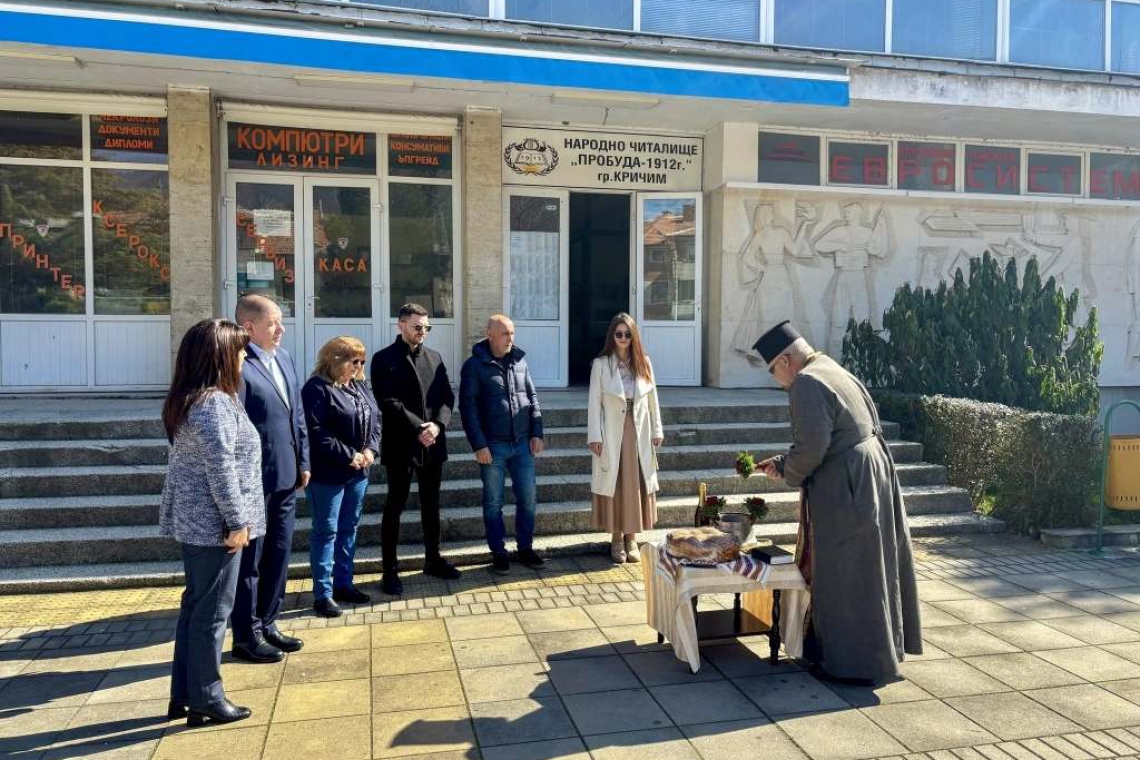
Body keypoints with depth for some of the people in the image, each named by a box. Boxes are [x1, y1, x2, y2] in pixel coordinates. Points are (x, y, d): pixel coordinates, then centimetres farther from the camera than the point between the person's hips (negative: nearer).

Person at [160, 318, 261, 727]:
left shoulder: (185, 400, 11)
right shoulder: (215, 403, -20)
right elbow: (221, 469, -23)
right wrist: (237, 521, -18)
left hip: (192, 518, 10)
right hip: (212, 521, -10)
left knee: (195, 604, 17)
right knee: (212, 609, 1)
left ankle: (183, 695, 26)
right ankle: (206, 700, 13)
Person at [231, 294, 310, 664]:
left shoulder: (283, 357, 9)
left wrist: (303, 461, 12)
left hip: (286, 478, 8)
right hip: (254, 481, -8)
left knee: (278, 556, 18)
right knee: (249, 560, 8)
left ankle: (267, 624, 33)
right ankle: (245, 636, 23)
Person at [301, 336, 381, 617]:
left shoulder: (359, 386, 12)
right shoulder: (317, 388, -13)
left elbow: (375, 419, 12)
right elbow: (316, 432, -21)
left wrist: (371, 449, -6)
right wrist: (348, 456, -19)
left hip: (359, 471, 8)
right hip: (328, 473, -8)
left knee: (349, 528, 15)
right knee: (326, 531, 0)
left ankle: (343, 584, 27)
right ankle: (322, 594, 7)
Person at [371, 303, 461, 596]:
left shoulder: (435, 357, 12)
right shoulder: (384, 359, -4)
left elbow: (447, 397, 6)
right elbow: (388, 402, -13)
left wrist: (438, 424, -11)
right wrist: (418, 428, -18)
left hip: (432, 443, 5)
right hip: (401, 444, -5)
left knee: (431, 504, 15)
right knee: (395, 507, 2)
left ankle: (433, 559, 28)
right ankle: (390, 570, 10)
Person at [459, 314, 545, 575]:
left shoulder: (520, 361, 6)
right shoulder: (474, 365, -7)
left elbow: (532, 397, 11)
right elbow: (468, 407, -9)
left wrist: (536, 433, 3)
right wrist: (478, 445, -13)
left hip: (522, 443, 4)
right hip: (493, 446, -4)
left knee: (527, 498, 8)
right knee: (493, 502, 7)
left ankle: (525, 548, 23)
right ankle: (498, 552, 19)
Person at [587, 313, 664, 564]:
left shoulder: (643, 363, 4)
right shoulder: (600, 364, -4)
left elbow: (653, 399, 9)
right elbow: (595, 402, -5)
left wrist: (657, 430, 7)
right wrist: (594, 436, -9)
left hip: (638, 435, 3)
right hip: (612, 435, -3)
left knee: (636, 485, 7)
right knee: (614, 485, 4)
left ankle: (631, 538, 19)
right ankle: (616, 539, 16)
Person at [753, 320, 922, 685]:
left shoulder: (806, 383, -18)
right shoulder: (833, 371, 13)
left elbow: (812, 448, -23)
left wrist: (789, 472, -4)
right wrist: (782, 461, 16)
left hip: (843, 490, -10)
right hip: (872, 475, 10)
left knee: (842, 575, 3)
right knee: (865, 570, 20)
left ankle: (852, 662, 15)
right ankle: (876, 649, 34)